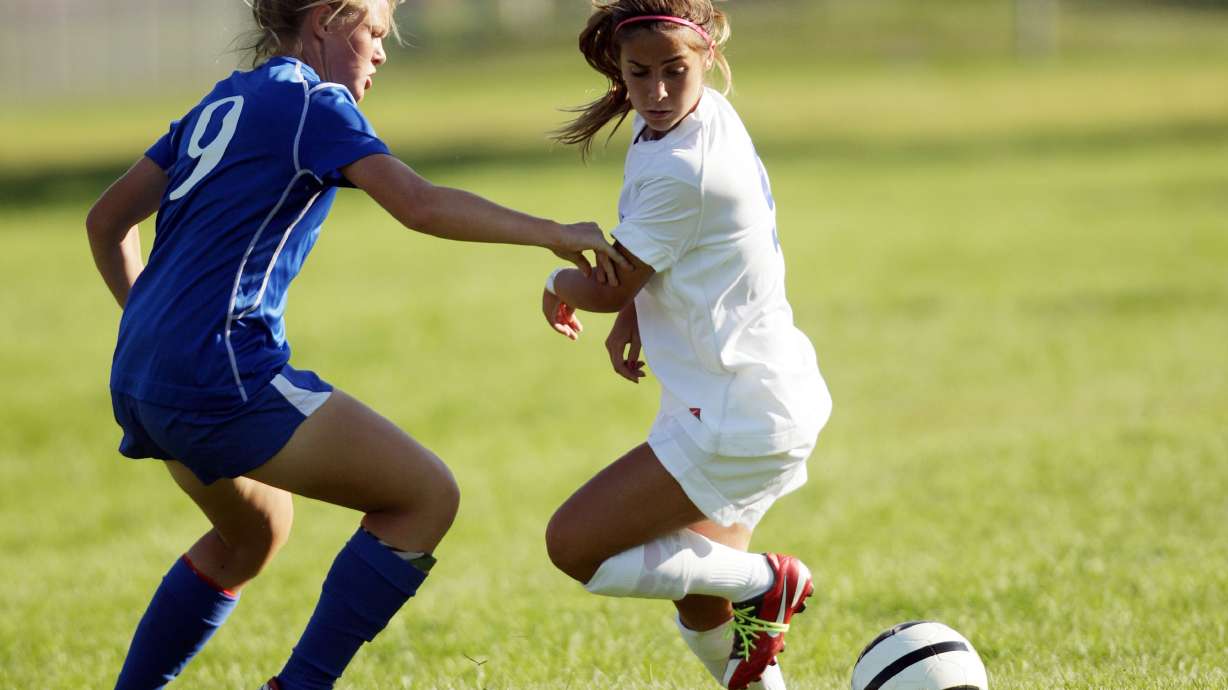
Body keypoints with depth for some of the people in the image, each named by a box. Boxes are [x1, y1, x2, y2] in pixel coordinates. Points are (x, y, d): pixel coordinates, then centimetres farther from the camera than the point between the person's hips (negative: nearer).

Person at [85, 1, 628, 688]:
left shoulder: (224, 103, 20)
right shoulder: (313, 103, -4)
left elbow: (108, 222, 24)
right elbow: (419, 204, -18)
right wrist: (551, 233, -12)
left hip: (140, 382, 9)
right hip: (220, 373, -9)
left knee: (254, 532, 32)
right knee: (428, 496, -5)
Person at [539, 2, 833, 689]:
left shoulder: (682, 169, -23)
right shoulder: (712, 114, 6)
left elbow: (610, 286, -11)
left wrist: (559, 285, 10)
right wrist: (632, 318, 10)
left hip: (739, 416, -10)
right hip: (771, 399, 10)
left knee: (574, 545, -10)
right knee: (703, 613, 14)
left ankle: (763, 583, -4)